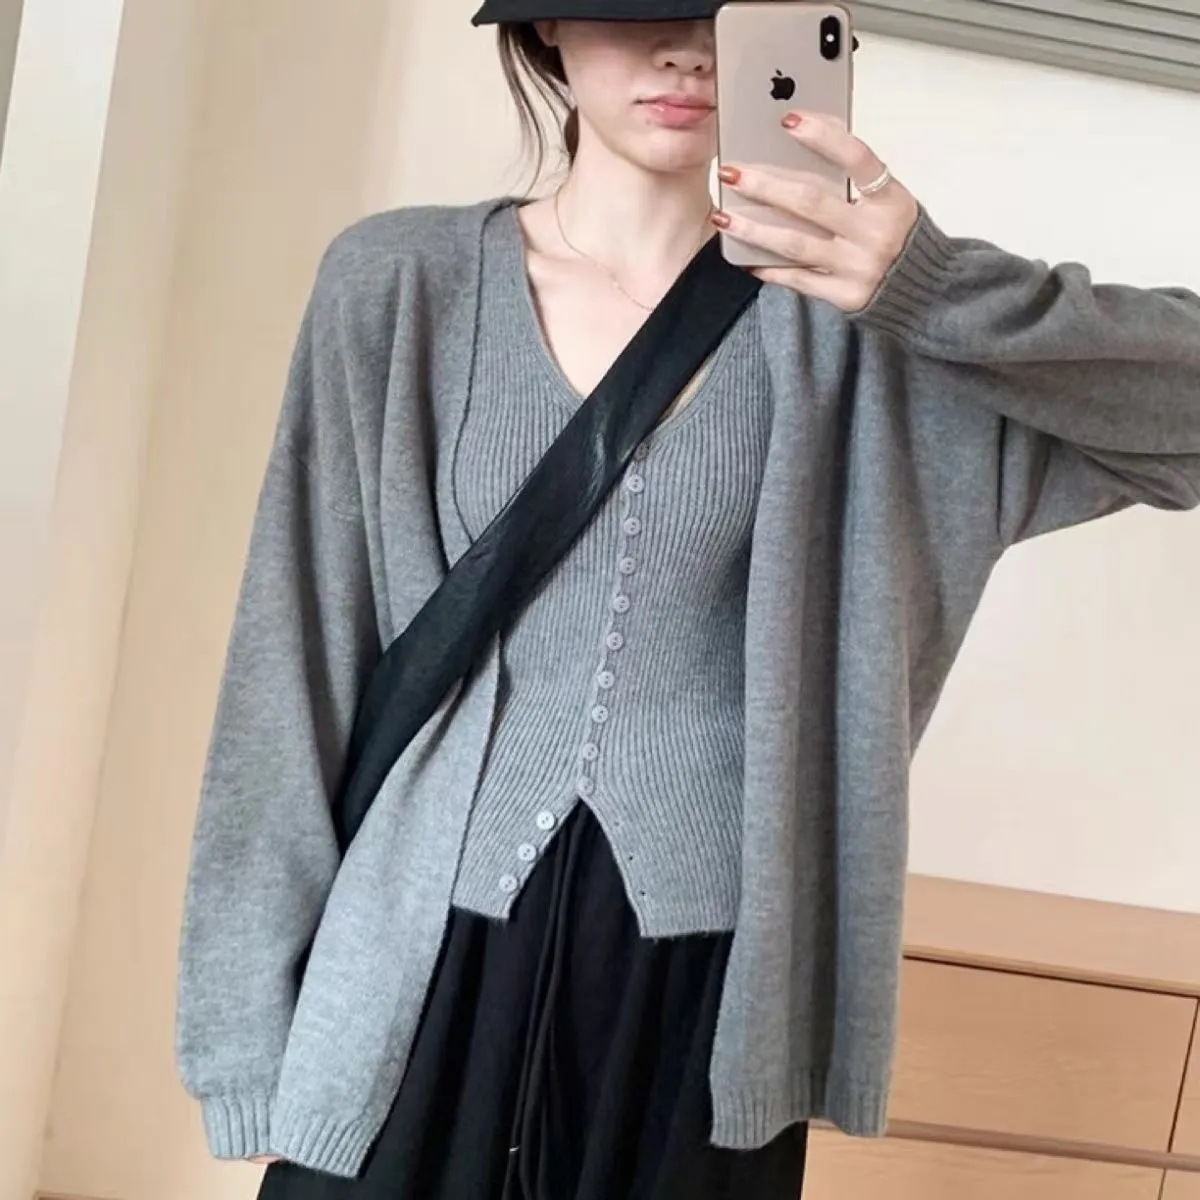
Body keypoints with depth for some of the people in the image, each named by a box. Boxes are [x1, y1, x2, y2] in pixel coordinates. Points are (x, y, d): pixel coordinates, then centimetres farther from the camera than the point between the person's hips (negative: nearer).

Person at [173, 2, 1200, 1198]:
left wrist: (935, 288, -24)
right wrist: (253, 1016, 0)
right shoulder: (399, 283, -1)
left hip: (708, 991, 1)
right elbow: (297, 664, 0)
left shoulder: (837, 306, -1)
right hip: (424, 968, 0)